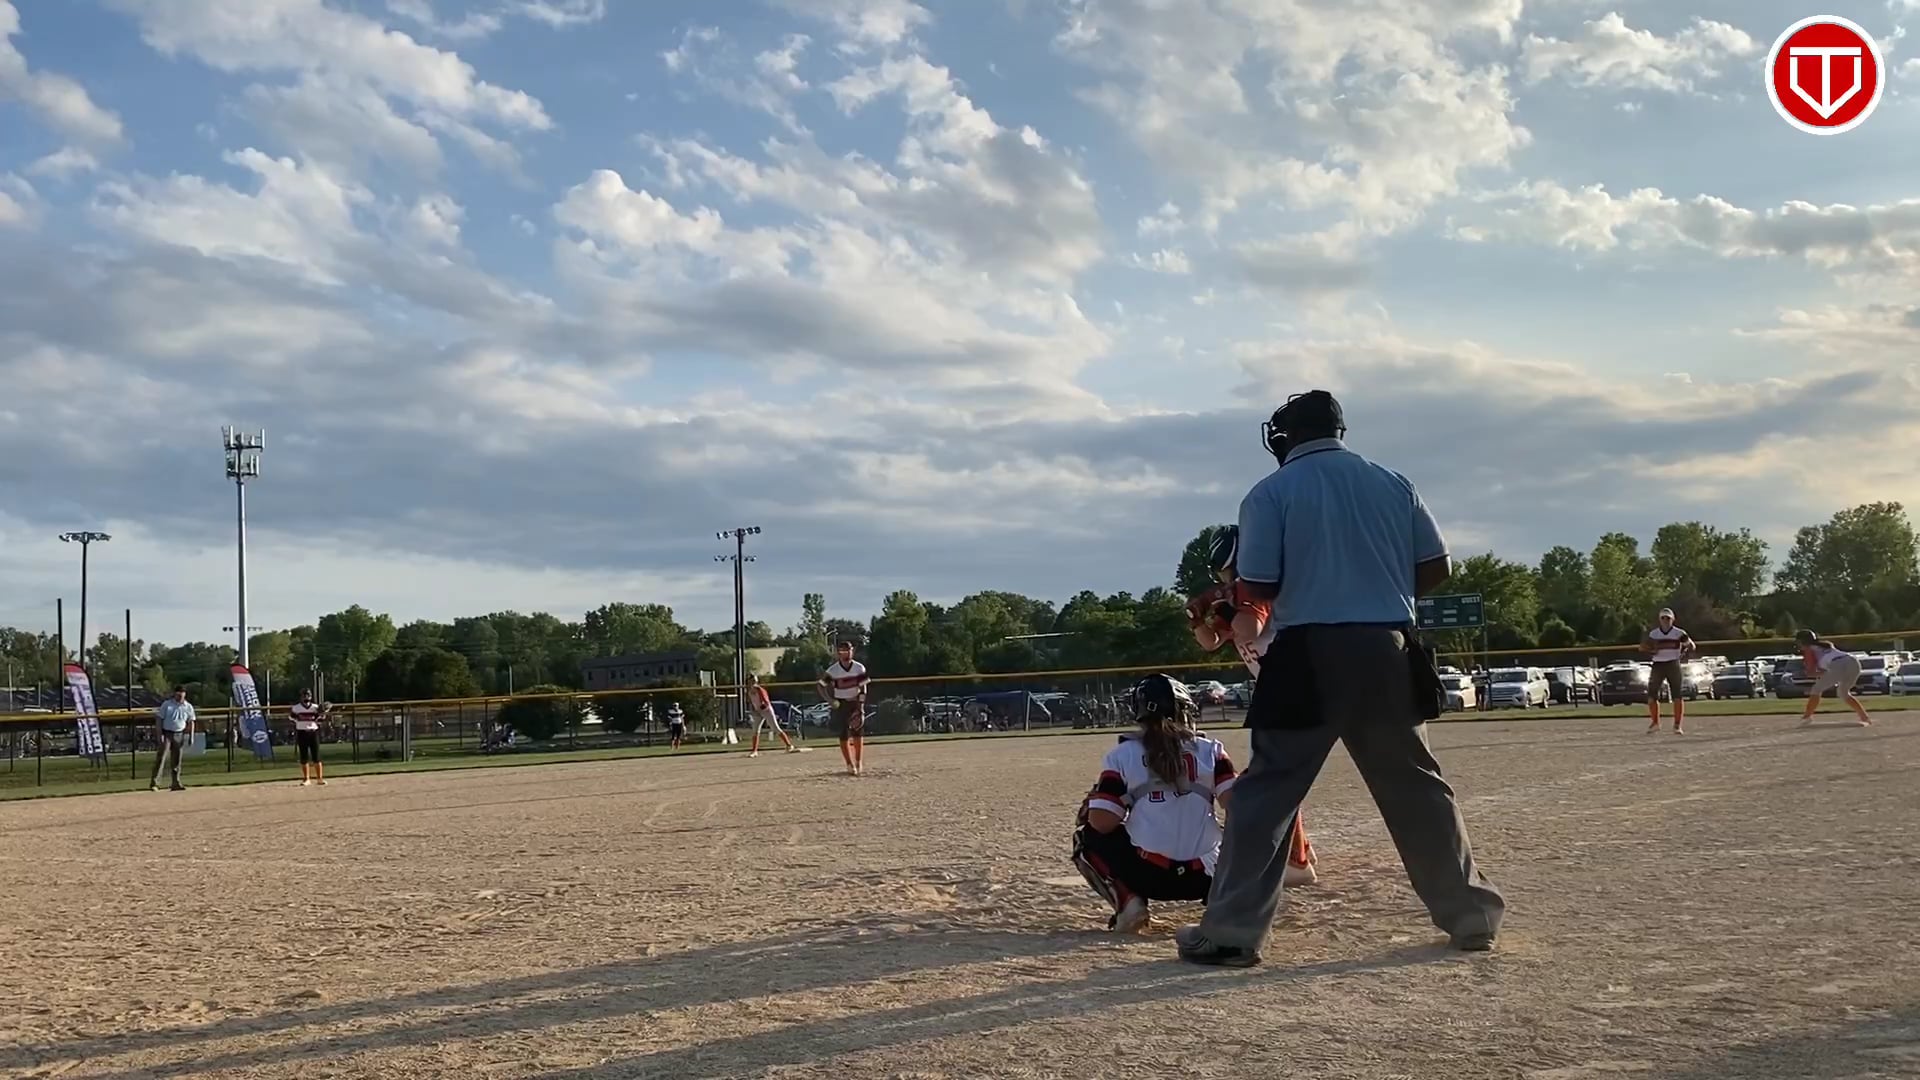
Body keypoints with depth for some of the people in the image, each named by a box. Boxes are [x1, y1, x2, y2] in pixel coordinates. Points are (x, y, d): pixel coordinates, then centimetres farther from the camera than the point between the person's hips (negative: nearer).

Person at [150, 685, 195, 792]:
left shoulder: (188, 707, 5)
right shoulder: (166, 704, -4)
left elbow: (191, 722, 11)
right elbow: (159, 719, -4)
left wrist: (191, 736, 2)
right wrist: (159, 734, -12)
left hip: (179, 735, 3)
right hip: (166, 734, -3)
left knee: (176, 760, 7)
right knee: (161, 757, -10)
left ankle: (176, 783, 12)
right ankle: (154, 782, -12)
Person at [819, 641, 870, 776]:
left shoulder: (860, 668, -8)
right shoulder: (832, 671, -13)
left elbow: (863, 689, -5)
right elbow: (821, 686, -4)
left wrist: (861, 708, -11)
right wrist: (831, 700, -15)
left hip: (855, 703, 2)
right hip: (840, 704, -1)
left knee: (857, 733, -1)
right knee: (843, 735, -5)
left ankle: (859, 762, 10)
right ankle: (850, 765, -1)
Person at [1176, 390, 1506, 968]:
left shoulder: (1271, 492, -1)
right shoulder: (1394, 484, 10)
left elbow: (1258, 587, -6)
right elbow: (1436, 568, 9)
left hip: (1310, 657, -3)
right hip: (1386, 654, 4)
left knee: (1267, 792, 1)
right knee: (1418, 788, 16)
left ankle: (1231, 931, -2)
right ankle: (1472, 916, 23)